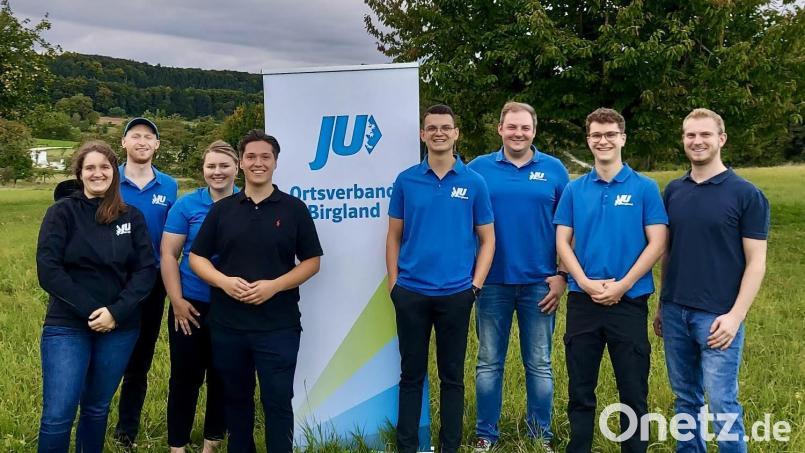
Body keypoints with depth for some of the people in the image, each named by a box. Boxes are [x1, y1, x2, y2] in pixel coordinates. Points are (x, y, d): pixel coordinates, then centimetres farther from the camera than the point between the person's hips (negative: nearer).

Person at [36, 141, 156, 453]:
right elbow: (48, 269, -10)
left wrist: (116, 311, -14)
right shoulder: (62, 212, -2)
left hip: (120, 328, 2)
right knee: (58, 414, -6)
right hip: (67, 326, -2)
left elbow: (146, 269, -1)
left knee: (97, 408, 14)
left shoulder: (132, 217, 4)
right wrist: (89, 310, -16)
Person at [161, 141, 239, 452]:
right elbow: (169, 255, -3)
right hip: (192, 305, -1)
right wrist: (177, 301, -8)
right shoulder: (186, 205, -3)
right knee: (185, 376, 7)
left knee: (222, 377, 13)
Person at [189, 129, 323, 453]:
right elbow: (197, 258, 8)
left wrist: (274, 285, -14)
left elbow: (312, 262, 1)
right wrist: (224, 281, -12)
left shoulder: (294, 209, 1)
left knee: (277, 400, 1)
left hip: (278, 324, -3)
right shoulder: (222, 209, 6)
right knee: (236, 399, 16)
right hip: (227, 323, 3)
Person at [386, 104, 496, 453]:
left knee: (452, 375, 10)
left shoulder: (474, 182, 2)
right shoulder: (406, 180, 3)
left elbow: (487, 239, 4)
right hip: (410, 293, 1)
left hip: (456, 293, 0)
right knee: (411, 374, 10)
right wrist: (394, 283, -1)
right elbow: (394, 236, 7)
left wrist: (475, 285, -4)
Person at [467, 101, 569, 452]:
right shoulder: (479, 168, 1)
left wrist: (563, 274, -2)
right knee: (489, 363, 9)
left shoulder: (554, 170, 2)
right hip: (492, 282, 0)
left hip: (540, 283, 0)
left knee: (539, 365, 10)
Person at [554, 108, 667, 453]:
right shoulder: (574, 190, 5)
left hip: (630, 301, -2)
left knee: (633, 390, 7)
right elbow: (563, 242, 3)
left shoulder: (645, 188, -1)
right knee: (580, 388, 11)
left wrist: (622, 285, -13)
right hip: (582, 300, 2)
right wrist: (586, 283, -11)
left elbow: (656, 243, -5)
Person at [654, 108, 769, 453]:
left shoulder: (746, 194, -5)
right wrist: (662, 305, 13)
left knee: (722, 404, 0)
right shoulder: (673, 191, 8)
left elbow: (756, 262, -7)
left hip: (717, 317, -4)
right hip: (675, 312, 5)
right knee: (685, 397, 14)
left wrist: (735, 315, -15)